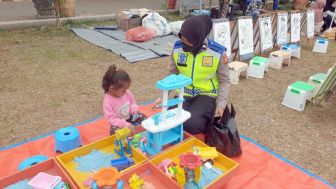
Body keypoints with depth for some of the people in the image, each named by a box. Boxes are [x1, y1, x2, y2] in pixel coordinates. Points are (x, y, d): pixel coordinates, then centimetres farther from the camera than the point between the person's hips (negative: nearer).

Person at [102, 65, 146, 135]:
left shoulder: (126, 92, -11)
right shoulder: (108, 102, -28)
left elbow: (132, 101, 8)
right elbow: (112, 119, -29)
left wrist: (134, 110, -14)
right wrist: (127, 125, -37)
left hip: (129, 118, 6)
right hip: (118, 125, -6)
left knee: (142, 117, -5)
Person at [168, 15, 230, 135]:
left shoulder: (218, 52, -15)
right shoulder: (177, 47, -7)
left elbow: (224, 81, -2)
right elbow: (172, 74, 7)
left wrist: (221, 104, -14)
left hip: (206, 95, -3)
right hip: (183, 94, 3)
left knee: (191, 124, -27)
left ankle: (209, 122, 8)